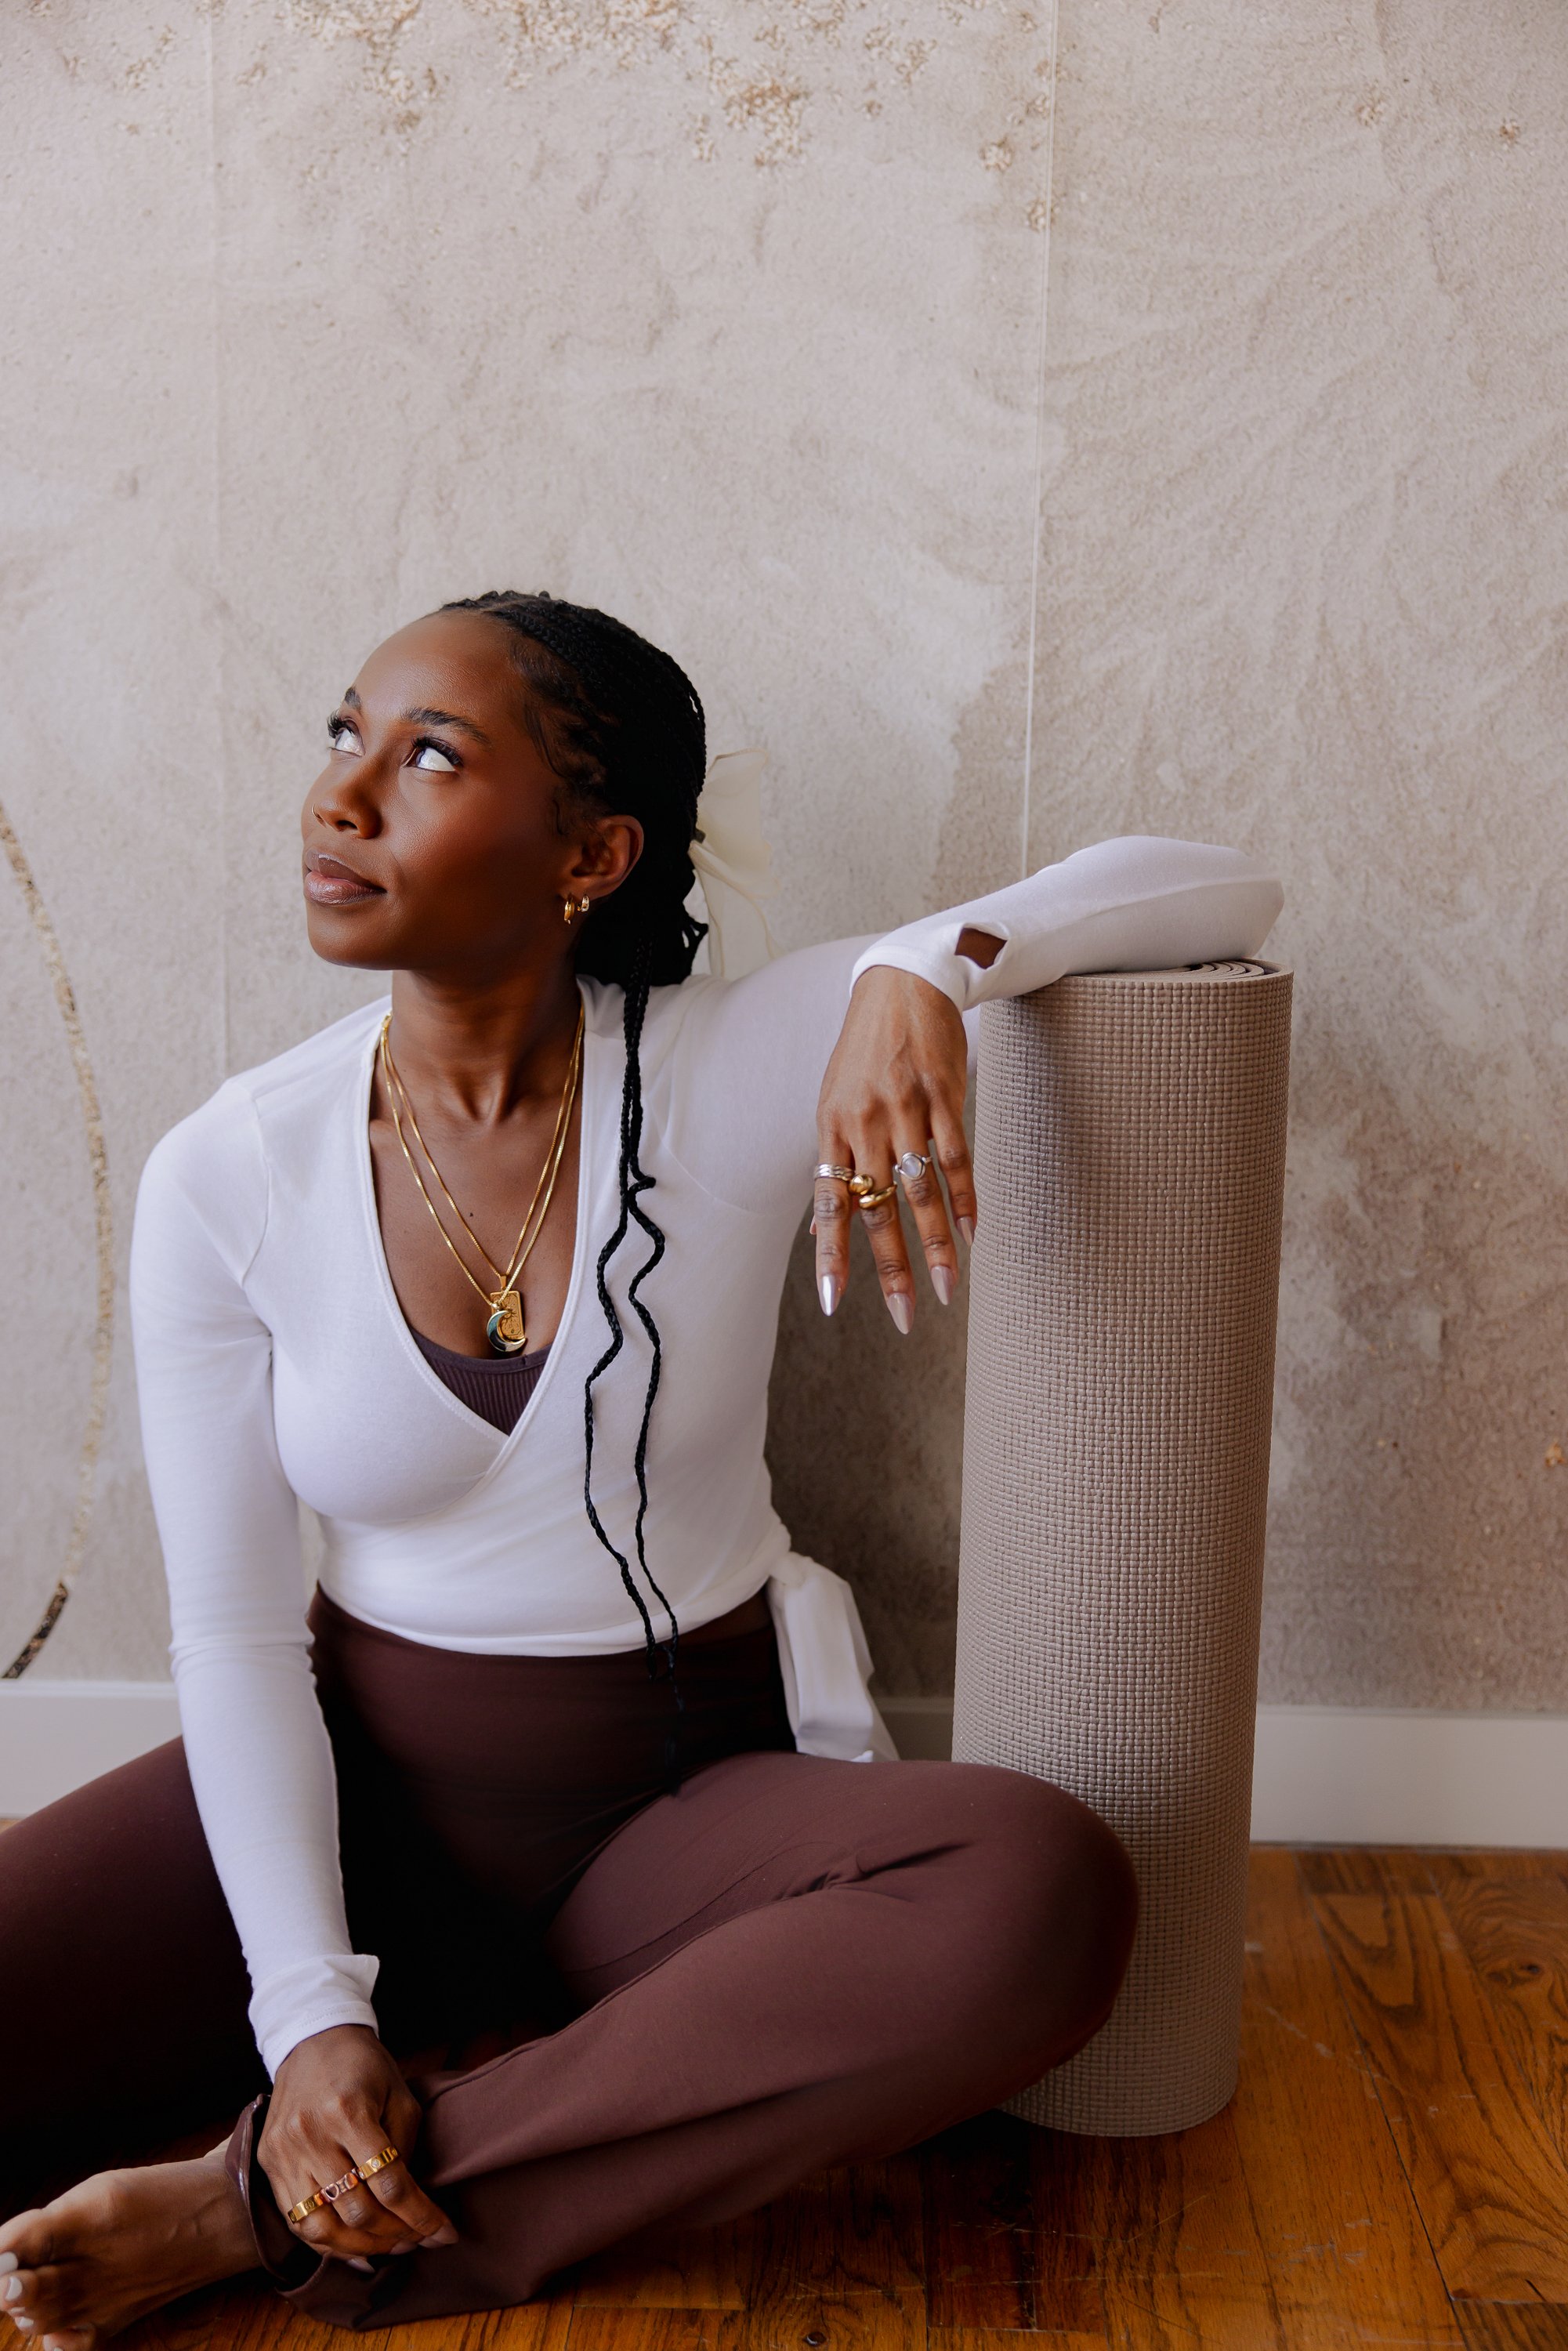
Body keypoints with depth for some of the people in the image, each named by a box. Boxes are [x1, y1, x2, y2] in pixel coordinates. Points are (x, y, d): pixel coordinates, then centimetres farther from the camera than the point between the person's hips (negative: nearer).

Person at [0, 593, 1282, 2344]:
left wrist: (926, 965, -29)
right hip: (363, 1787, 0)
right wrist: (312, 2013, -16)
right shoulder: (224, 1178, -7)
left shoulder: (739, 1072, -11)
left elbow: (1222, 890, -10)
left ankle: (274, 2209, -20)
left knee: (1048, 1898, -32)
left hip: (686, 1798, 1)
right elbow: (233, 1628, -5)